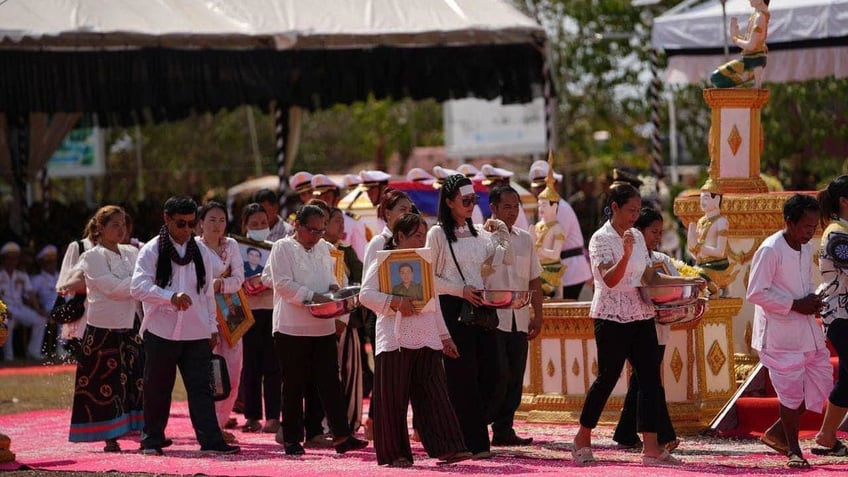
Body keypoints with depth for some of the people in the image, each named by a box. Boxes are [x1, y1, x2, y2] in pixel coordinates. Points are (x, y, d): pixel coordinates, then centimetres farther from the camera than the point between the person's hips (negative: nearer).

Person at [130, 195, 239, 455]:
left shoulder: (202, 252, 11)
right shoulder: (152, 251, -2)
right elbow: (138, 287, -15)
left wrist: (212, 327, 13)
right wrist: (171, 296, -28)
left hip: (196, 334, 3)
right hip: (161, 332, -3)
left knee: (201, 387, -4)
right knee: (157, 388, 6)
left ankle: (210, 439, -9)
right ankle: (152, 439, 18)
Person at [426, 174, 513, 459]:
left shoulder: (478, 234, 13)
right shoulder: (437, 234, -4)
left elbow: (507, 259, 16)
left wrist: (502, 235, 1)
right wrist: (461, 290, -15)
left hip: (479, 307, 6)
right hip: (452, 309, -6)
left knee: (492, 376, 3)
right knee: (463, 377, -3)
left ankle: (469, 424, 21)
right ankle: (475, 444, 1)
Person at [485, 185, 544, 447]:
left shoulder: (525, 239, 14)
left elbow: (534, 280, 17)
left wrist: (537, 315, 12)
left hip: (519, 319, 6)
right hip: (493, 318, -6)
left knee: (515, 378, 5)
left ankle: (503, 429, 11)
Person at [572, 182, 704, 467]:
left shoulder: (637, 237, 12)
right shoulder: (601, 239, -9)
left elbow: (650, 277, 18)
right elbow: (610, 279, -21)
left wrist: (687, 281, 9)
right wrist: (625, 254, -37)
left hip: (640, 316, 7)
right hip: (612, 317, -7)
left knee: (650, 378, -1)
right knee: (607, 378, 0)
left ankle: (651, 447, -2)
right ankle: (583, 439, 17)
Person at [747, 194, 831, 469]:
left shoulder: (807, 249, 9)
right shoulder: (770, 250, -16)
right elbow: (756, 293, -18)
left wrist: (813, 299, 1)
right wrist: (795, 305, -19)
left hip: (808, 331, 8)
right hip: (780, 335, -8)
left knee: (820, 384, 10)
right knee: (791, 390, -3)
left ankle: (776, 433, 24)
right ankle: (793, 450, 12)